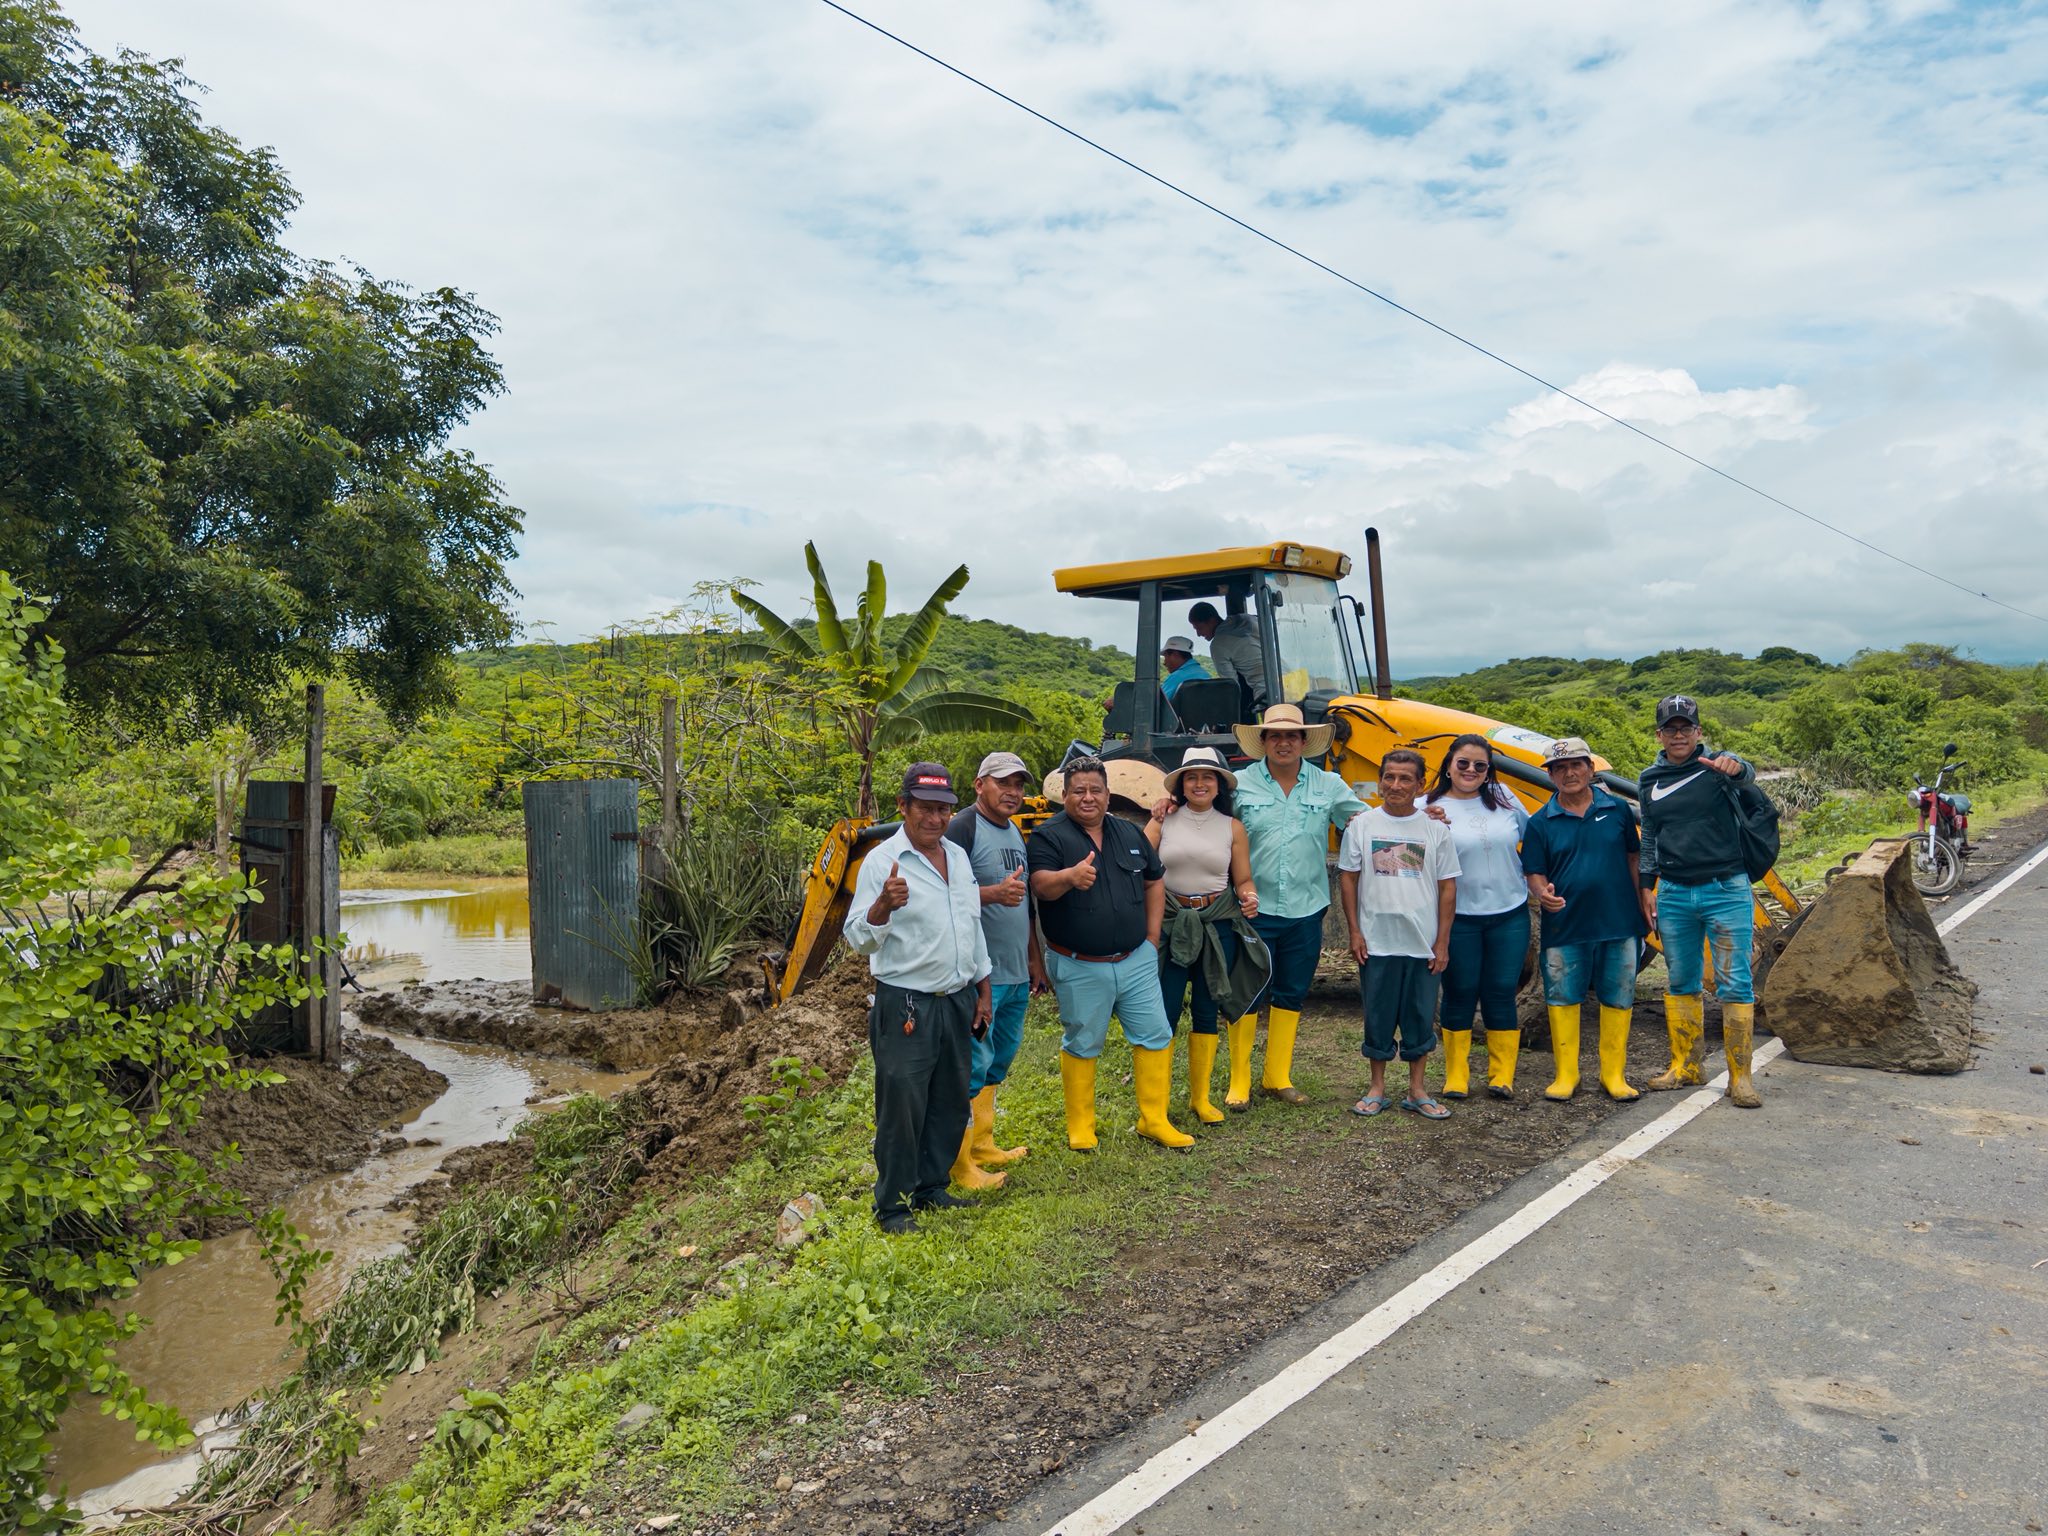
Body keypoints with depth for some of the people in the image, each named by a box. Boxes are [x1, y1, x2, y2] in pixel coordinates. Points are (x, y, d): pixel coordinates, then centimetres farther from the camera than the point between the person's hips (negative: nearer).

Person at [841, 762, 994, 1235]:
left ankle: (931, 1188, 31)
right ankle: (892, 1205, 15)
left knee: (950, 1105, 15)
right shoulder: (882, 861, -12)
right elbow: (857, 939, -16)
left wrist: (982, 991, 18)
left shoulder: (958, 857, 10)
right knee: (902, 1109, 0)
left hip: (957, 1002, 7)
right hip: (906, 1007, -7)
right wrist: (883, 905, -36)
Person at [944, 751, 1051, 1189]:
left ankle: (983, 1145, 29)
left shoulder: (1015, 833, 16)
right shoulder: (963, 828, -11)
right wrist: (994, 893, -31)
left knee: (999, 1062, 17)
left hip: (1016, 973, 9)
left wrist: (1035, 958, 23)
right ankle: (961, 1163, 4)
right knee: (973, 1065, -5)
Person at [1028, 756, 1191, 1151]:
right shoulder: (1049, 836, -7)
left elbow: (1155, 881, 18)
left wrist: (1152, 936, 10)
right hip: (1080, 967, -5)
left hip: (1137, 960, 5)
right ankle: (1080, 1126, 21)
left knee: (1156, 1037, 7)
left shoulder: (1129, 833, 9)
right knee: (1081, 1044, 7)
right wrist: (1070, 877, -44)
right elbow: (1040, 885, -23)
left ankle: (1154, 1120, 20)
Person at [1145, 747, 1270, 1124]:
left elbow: (1243, 880, 8)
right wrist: (1154, 823, -15)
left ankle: (1200, 1097, 23)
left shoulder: (1232, 827, 6)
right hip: (1170, 923, -2)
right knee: (1164, 1012, -4)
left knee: (1207, 1011, 10)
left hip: (1218, 925, 2)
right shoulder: (1163, 821, 2)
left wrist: (1249, 897, -14)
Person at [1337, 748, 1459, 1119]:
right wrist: (1354, 932, -2)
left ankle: (1417, 1092, 21)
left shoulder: (1436, 830, 1)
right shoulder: (1362, 825, 1)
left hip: (1423, 945, 1)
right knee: (1378, 1016, 8)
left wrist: (1442, 942, -1)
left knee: (1420, 1017, 8)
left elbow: (1447, 887, 2)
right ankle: (1377, 1088, 22)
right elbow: (1348, 878, 3)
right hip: (1375, 943, 0)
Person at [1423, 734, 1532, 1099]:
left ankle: (1502, 1075, 17)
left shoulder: (1503, 798, 4)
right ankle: (1456, 1077, 17)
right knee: (1460, 994, 5)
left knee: (1501, 994, 6)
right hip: (1460, 918, -2)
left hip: (1510, 915, 2)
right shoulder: (1433, 808, -4)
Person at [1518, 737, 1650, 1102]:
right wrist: (1542, 894, -21)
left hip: (1619, 924, 1)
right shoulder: (1540, 823, 1)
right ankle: (1565, 1075, 15)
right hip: (1565, 928, -1)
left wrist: (1643, 906, 7)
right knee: (1562, 999, 4)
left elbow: (1633, 858, 11)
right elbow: (1535, 873, 0)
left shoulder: (1617, 810, 4)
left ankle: (1614, 1075, 20)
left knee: (1618, 1000, 8)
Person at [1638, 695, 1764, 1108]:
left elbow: (1747, 776, -28)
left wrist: (1735, 768, -52)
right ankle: (1685, 1067, 22)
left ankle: (1740, 1077, 5)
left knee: (1735, 984, -2)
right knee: (1680, 983, 11)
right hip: (1673, 894, 4)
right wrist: (1646, 887, 12)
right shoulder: (1651, 779, 8)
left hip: (1726, 892, -4)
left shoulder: (1717, 764, -4)